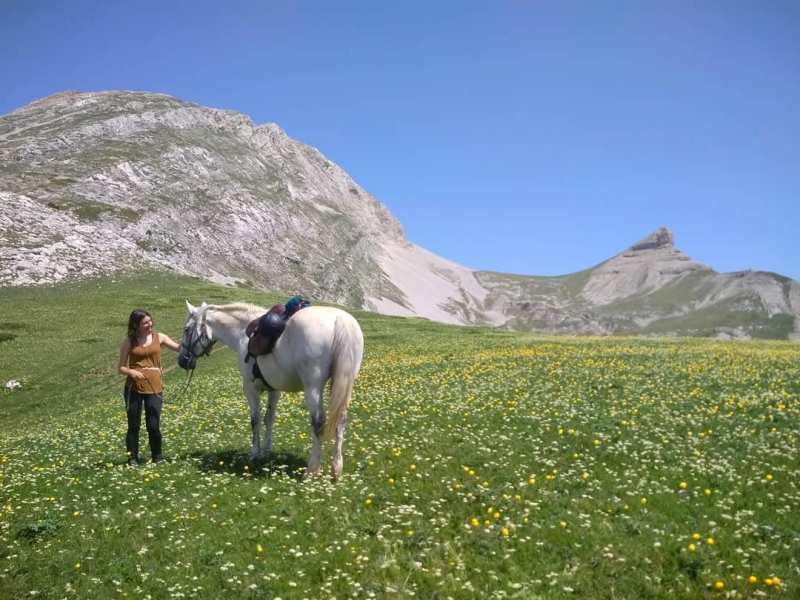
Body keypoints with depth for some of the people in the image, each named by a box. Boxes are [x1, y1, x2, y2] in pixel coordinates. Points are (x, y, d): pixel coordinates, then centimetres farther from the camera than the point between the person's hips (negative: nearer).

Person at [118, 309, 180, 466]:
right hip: (134, 388, 0)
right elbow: (121, 367, 3)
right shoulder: (129, 342, 2)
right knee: (134, 426, 7)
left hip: (154, 387, 0)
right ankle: (132, 458, 20)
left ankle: (157, 457, 19)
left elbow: (180, 347, -4)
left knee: (153, 426, -1)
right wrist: (132, 372, -16)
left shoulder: (159, 337, 5)